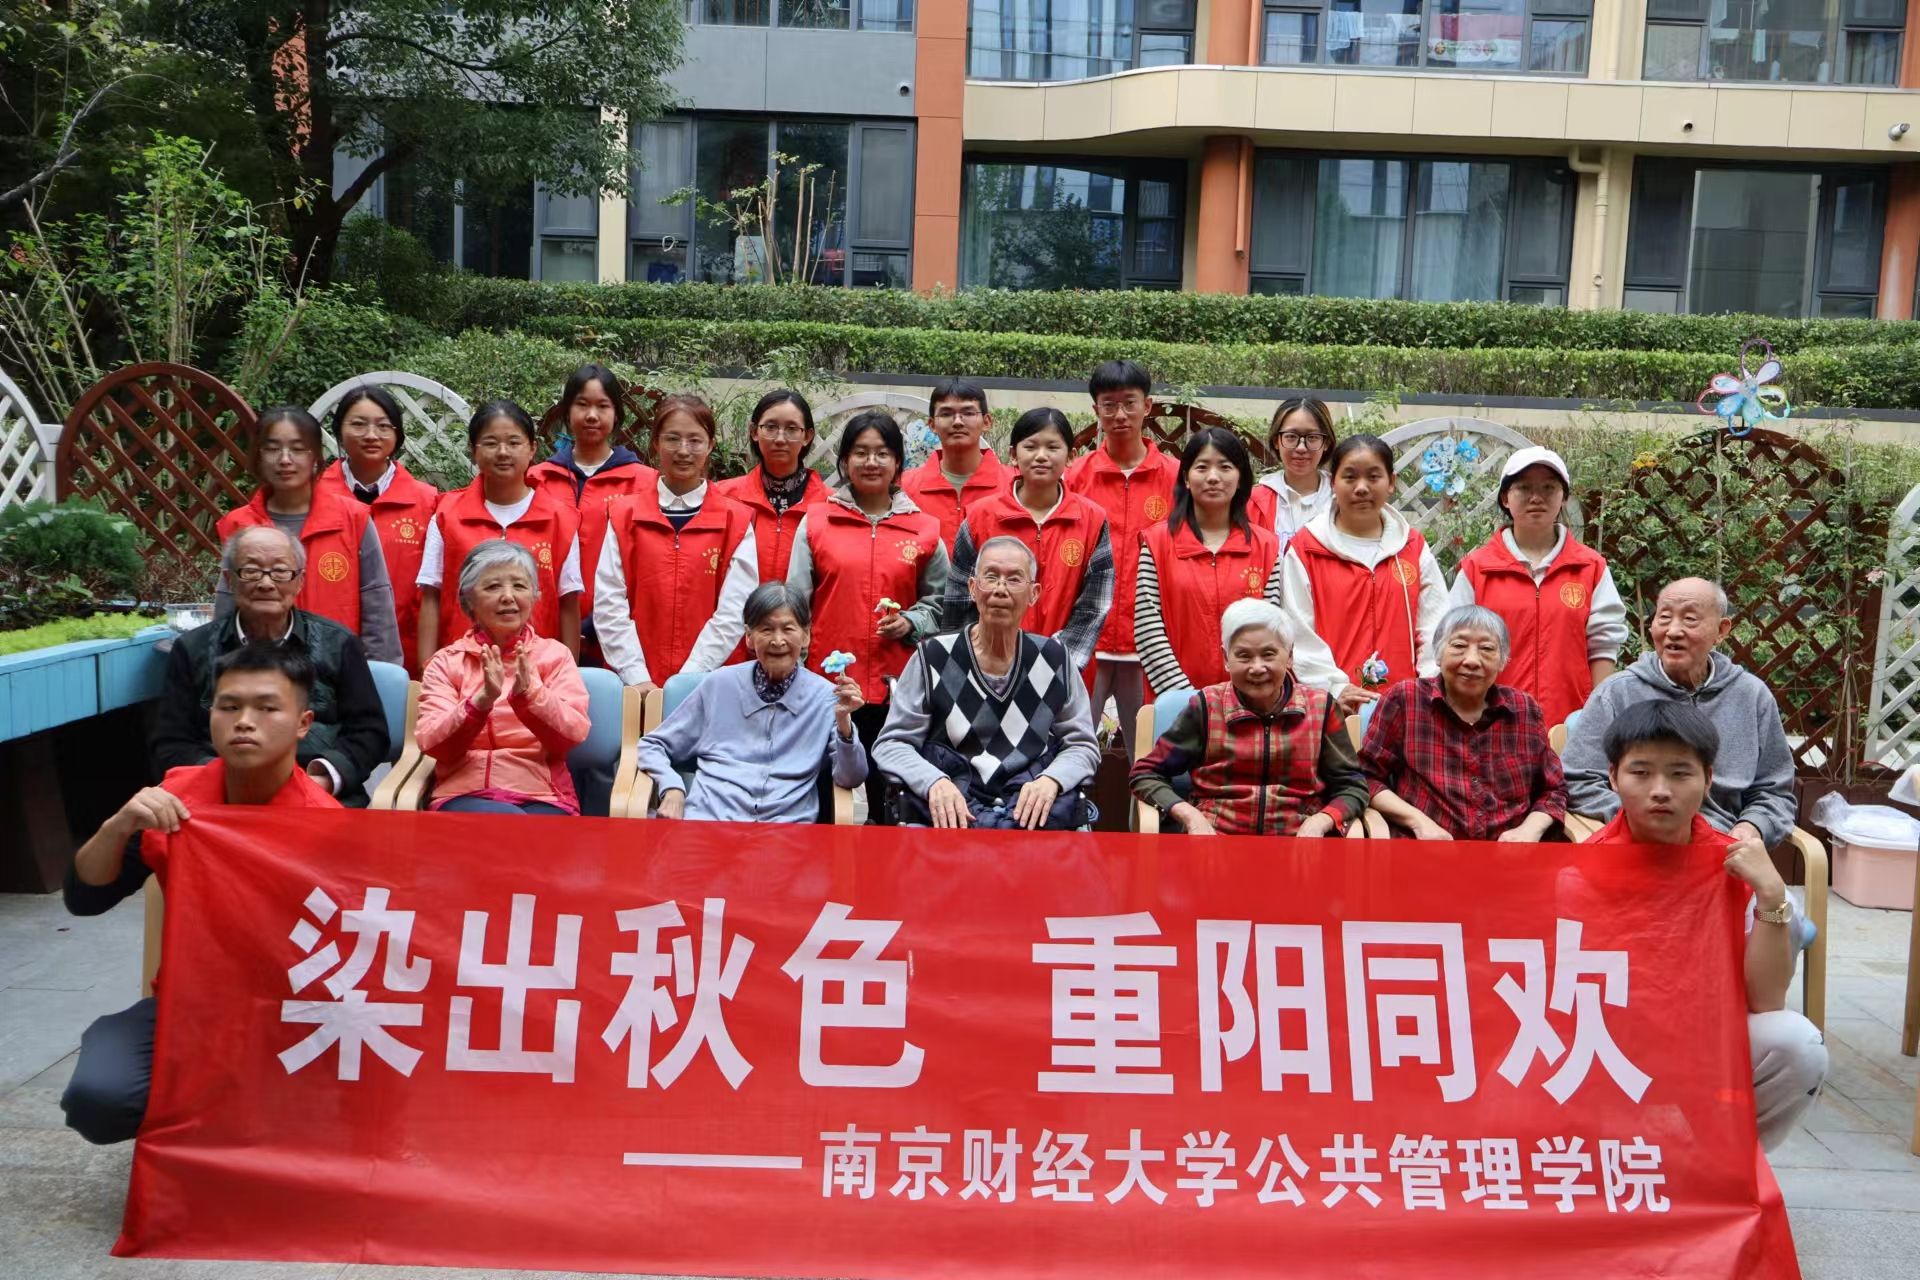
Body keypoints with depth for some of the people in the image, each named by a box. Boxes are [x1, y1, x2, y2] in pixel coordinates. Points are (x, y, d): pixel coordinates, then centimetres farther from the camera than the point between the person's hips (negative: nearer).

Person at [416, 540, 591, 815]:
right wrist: (482, 700, -21)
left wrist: (528, 693, -22)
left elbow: (573, 735, -5)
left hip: (542, 798, 1)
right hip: (464, 797, -1)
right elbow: (432, 744, -4)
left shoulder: (555, 655, 10)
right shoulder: (446, 662, 10)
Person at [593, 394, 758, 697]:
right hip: (634, 686, 1)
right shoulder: (623, 515, 6)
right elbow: (609, 606, -1)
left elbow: (733, 612, -5)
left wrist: (688, 680, -14)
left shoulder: (736, 522, 2)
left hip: (708, 684, -1)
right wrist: (638, 678, -11)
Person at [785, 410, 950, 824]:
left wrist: (911, 624, -6)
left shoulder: (924, 529, 6)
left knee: (887, 797, 4)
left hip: (894, 687, 0)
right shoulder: (816, 521, 5)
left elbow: (939, 603, 13)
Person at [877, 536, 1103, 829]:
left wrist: (1051, 779, -8)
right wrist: (934, 781, -15)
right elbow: (891, 743, 5)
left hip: (1032, 811, 1)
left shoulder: (1054, 659, 8)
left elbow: (1083, 745, 13)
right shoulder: (933, 657, 3)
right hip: (951, 813, -1)